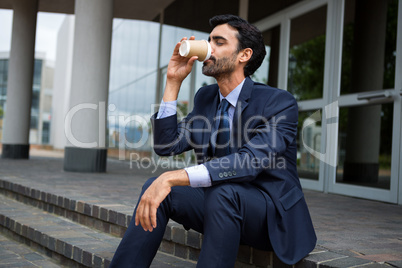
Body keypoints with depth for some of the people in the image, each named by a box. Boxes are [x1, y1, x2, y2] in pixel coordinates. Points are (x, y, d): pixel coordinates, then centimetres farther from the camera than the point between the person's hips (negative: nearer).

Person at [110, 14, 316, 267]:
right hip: (223, 207, 6)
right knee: (156, 187, -18)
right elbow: (167, 145, 1)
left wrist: (172, 177, -39)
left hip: (273, 217, -5)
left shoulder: (280, 102, -15)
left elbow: (250, 162, -31)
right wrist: (174, 82, -5)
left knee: (223, 193, -37)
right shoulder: (205, 97, 8)